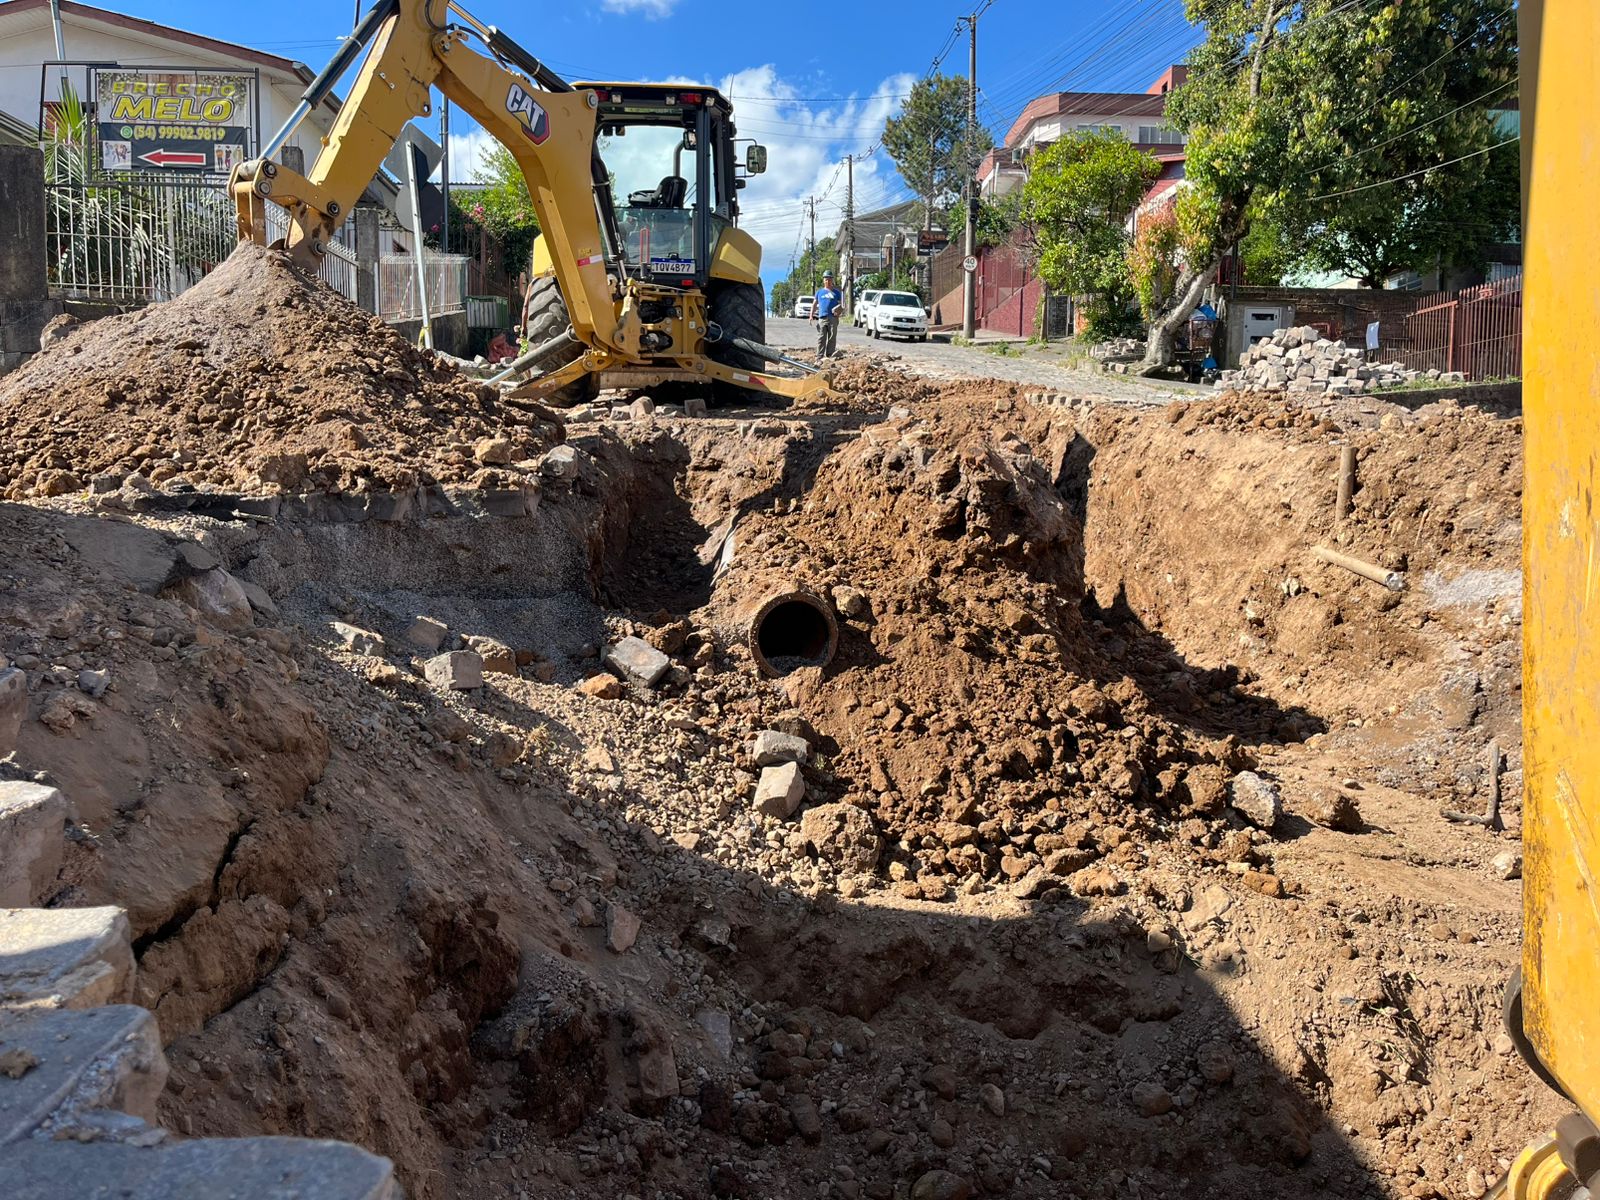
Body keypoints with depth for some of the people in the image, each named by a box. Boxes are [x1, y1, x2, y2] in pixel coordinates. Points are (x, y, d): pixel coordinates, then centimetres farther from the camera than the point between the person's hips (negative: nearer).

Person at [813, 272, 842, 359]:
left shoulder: (836, 293, 11)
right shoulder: (819, 292, 14)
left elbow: (841, 304, 12)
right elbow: (815, 304, 15)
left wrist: (839, 312, -9)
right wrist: (811, 315, 4)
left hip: (833, 318, 0)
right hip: (822, 318, 0)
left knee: (832, 338, 1)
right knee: (821, 338, -3)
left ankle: (830, 355, 6)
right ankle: (820, 356, -4)